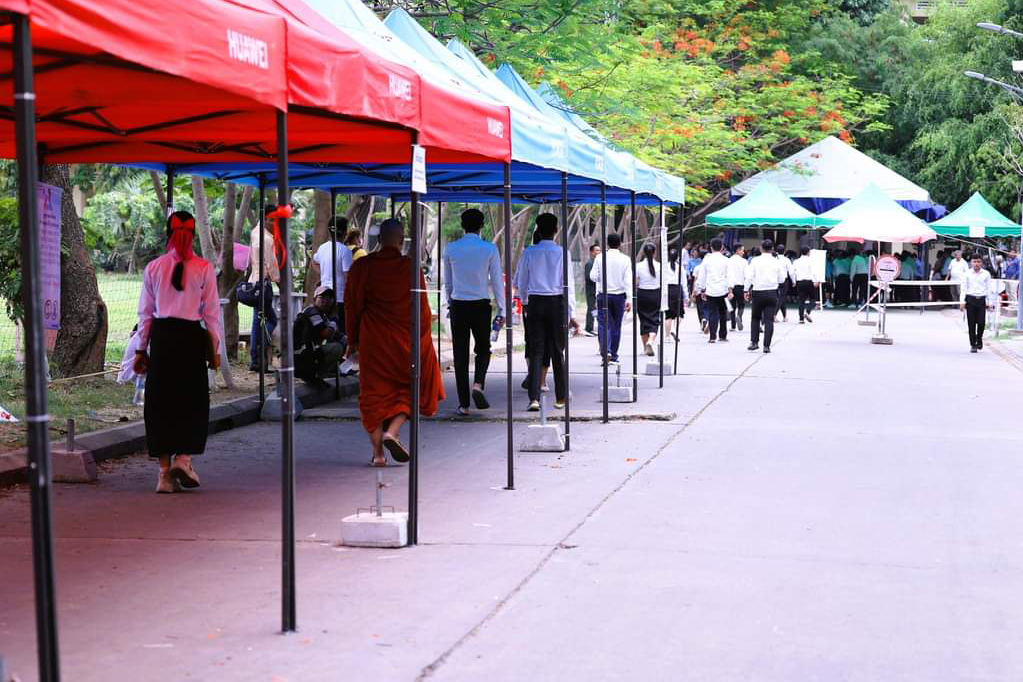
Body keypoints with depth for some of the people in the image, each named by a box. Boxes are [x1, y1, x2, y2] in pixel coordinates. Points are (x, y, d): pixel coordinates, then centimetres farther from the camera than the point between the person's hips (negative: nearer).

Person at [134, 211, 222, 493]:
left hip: (161, 336, 2)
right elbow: (211, 312, -1)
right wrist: (215, 348, 8)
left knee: (161, 400, 8)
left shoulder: (153, 268, 2)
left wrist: (142, 349, 13)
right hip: (191, 336, -2)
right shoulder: (204, 269, -4)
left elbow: (145, 313, 6)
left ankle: (165, 471, 8)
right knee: (193, 400, 10)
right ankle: (183, 457, -6)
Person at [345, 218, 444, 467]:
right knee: (409, 389, 15)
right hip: (405, 341, -1)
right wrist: (423, 341, 11)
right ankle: (393, 431, -8)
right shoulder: (411, 268, -6)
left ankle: (377, 452, 5)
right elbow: (422, 309, -1)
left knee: (374, 393, 9)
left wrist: (353, 341, 11)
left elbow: (352, 306, 2)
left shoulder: (362, 267, -2)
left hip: (372, 342, 1)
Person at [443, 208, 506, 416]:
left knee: (460, 353, 5)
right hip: (481, 305, -1)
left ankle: (464, 404, 5)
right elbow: (497, 281, -3)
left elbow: (448, 282, 10)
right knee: (483, 349, 16)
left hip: (458, 305, 1)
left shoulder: (451, 249, 1)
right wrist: (502, 310, 3)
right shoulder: (489, 249, -5)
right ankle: (478, 384, -12)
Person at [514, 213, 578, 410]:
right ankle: (560, 398, 17)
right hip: (557, 304, -1)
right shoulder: (562, 253, -5)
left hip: (535, 303, 1)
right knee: (557, 352, 10)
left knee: (536, 351, 1)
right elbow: (568, 284, -6)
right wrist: (572, 314, -5)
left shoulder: (529, 253, 0)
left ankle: (534, 398, -11)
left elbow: (521, 284, 7)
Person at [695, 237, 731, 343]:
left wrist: (702, 290, 16)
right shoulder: (725, 260, 0)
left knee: (712, 314, 1)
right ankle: (723, 335, 17)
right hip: (723, 290, 0)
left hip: (710, 291, 0)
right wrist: (730, 290, 1)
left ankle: (712, 336, -7)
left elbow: (702, 276, 7)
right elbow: (729, 276, -2)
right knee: (723, 313, 13)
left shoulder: (706, 260, 3)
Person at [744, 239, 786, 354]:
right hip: (772, 292, 0)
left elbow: (749, 277, -6)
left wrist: (747, 291, 3)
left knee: (755, 318, 16)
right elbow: (781, 279, 4)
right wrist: (785, 273, 23)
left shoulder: (755, 261, -4)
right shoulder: (776, 262, -1)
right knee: (769, 319, 2)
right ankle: (766, 345, -2)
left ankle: (754, 342, 8)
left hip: (758, 292, 0)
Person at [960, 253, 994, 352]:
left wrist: (990, 303, 3)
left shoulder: (986, 274, 5)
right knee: (971, 323, 0)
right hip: (970, 300, 0)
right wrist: (962, 302, -5)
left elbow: (989, 289, 8)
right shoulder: (967, 274, 4)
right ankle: (973, 345, 8)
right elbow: (963, 288, 3)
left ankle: (979, 338, 24)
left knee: (981, 322, -4)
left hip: (982, 300, 0)